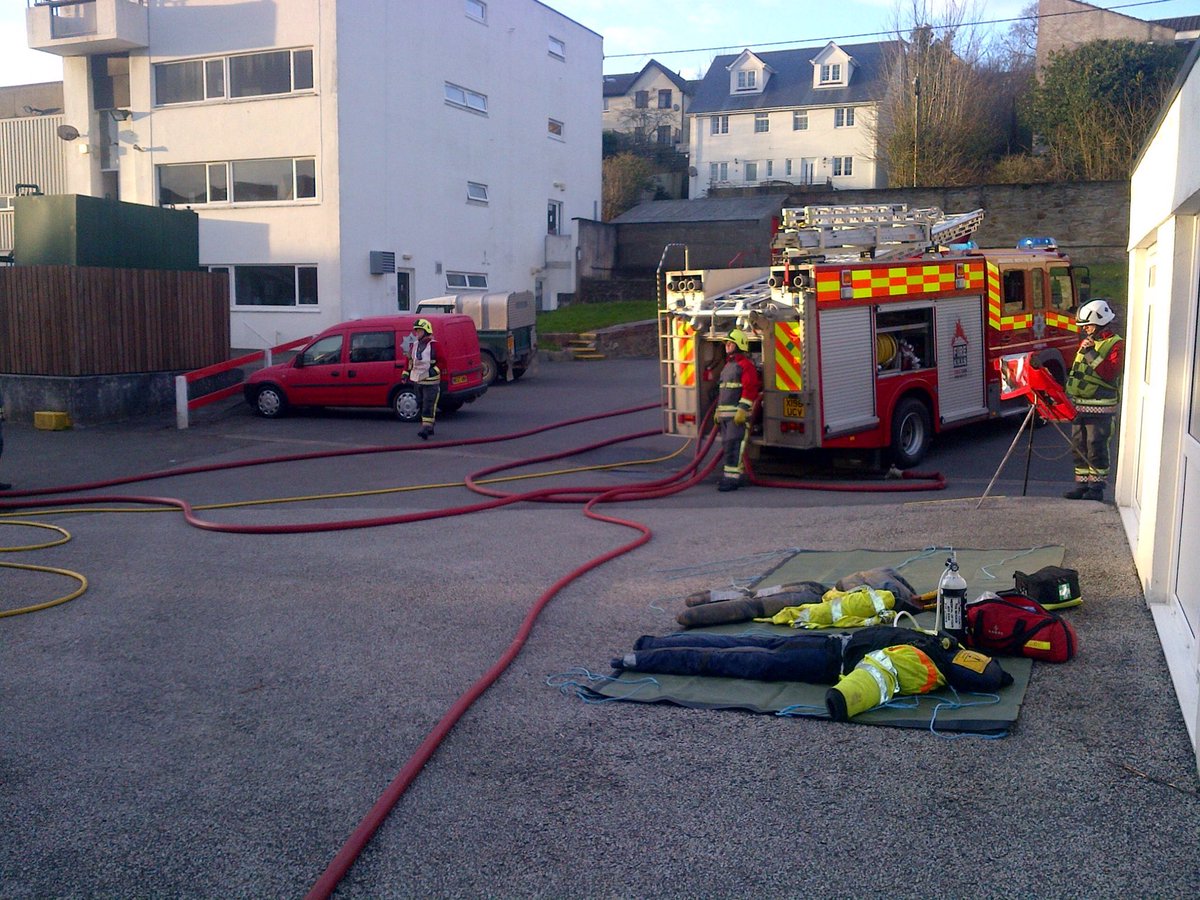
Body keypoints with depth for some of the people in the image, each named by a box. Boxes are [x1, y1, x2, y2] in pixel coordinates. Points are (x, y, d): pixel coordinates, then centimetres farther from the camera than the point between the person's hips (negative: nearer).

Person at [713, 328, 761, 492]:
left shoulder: (746, 364, -9)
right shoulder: (728, 364, 21)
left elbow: (750, 388, -17)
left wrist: (742, 410, -23)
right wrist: (718, 410, 23)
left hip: (738, 414, -9)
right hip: (725, 415, 9)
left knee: (734, 446, -12)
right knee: (727, 446, 10)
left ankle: (733, 477, -13)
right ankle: (728, 474, 16)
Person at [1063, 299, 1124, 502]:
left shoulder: (1116, 344, -7)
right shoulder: (1086, 342, 15)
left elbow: (1110, 373, -20)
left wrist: (1091, 354, -21)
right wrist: (1070, 393, 18)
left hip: (1101, 407, -7)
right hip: (1079, 404, 7)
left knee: (1096, 448, -5)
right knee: (1078, 447, 9)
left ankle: (1097, 486, 3)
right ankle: (1082, 484, 16)